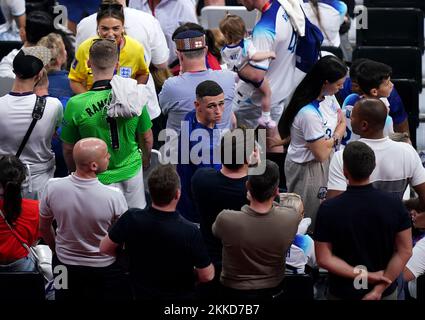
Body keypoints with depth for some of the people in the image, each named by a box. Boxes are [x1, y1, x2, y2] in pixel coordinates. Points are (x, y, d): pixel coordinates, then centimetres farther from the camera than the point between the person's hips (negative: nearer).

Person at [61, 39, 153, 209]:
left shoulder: (75, 105, -20)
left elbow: (68, 149, -7)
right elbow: (147, 139, 1)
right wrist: (146, 161, 22)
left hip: (99, 177, -2)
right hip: (131, 170, 2)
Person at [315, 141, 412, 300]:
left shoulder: (328, 209, -17)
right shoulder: (394, 204, -13)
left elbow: (324, 258, -16)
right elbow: (405, 252, -12)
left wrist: (363, 275, -16)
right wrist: (380, 288, -14)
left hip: (343, 293, -1)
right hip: (387, 292, 1)